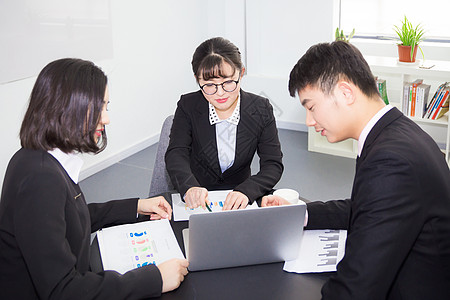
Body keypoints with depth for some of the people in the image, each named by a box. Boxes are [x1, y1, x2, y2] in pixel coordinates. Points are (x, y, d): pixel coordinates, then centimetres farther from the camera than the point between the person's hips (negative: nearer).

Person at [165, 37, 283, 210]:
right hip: (196, 202, 1)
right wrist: (189, 187, -37)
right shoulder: (188, 107, -5)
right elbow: (176, 153, -15)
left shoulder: (261, 110, -4)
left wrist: (246, 191, -30)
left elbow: (273, 165, -8)